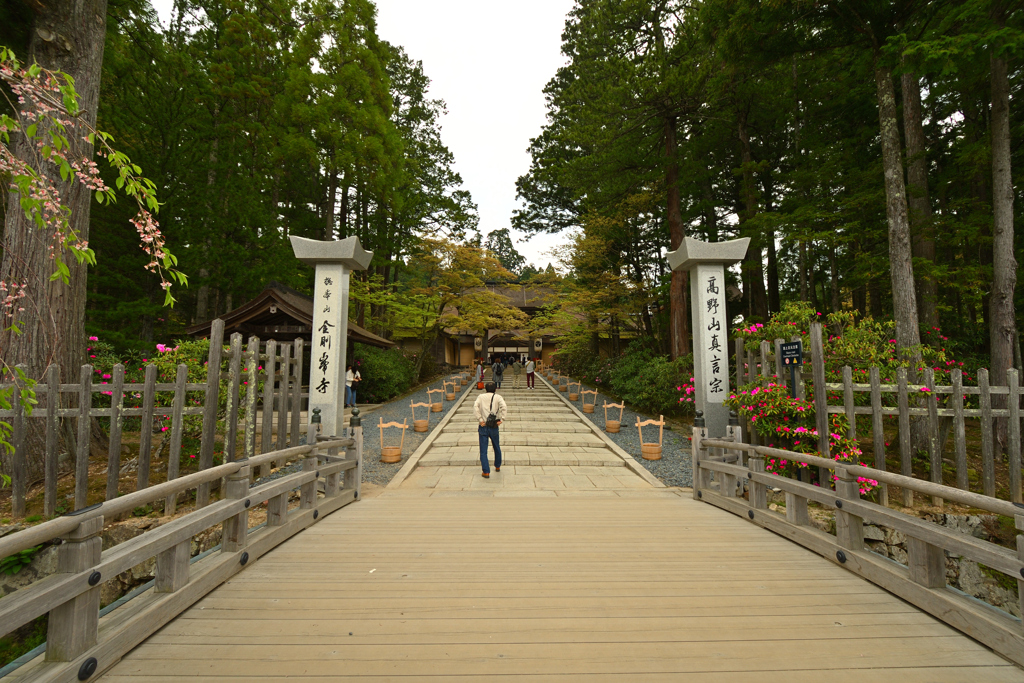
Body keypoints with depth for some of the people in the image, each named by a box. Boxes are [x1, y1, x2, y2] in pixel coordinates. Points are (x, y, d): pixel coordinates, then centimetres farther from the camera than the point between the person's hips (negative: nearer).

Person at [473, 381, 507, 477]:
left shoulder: (481, 396, 4)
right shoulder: (498, 397, 1)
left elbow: (475, 407, -13)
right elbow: (504, 407, -17)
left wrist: (480, 420, -12)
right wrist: (501, 420, -13)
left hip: (483, 427, -1)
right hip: (494, 427, 1)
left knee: (483, 451, 4)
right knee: (497, 448, 22)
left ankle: (486, 472, 0)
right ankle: (498, 466, 38)